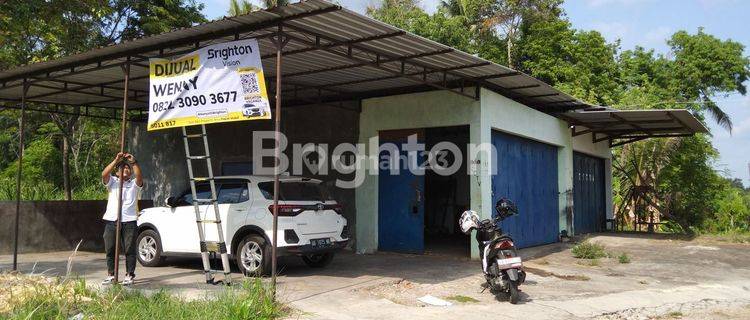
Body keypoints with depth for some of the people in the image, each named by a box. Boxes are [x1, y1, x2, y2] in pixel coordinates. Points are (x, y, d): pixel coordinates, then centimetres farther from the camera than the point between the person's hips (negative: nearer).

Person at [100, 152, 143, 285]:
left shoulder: (134, 184, 11)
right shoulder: (112, 182, 13)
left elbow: (139, 176, -12)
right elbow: (104, 174, -8)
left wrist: (134, 162, -25)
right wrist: (116, 160, -18)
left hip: (129, 221, -1)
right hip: (111, 220, 2)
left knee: (130, 250, -1)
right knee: (110, 249, 7)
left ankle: (129, 275, 7)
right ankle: (111, 275, 18)